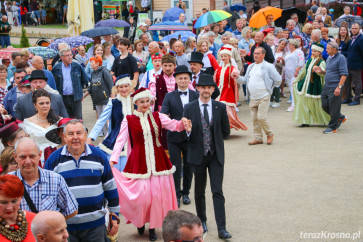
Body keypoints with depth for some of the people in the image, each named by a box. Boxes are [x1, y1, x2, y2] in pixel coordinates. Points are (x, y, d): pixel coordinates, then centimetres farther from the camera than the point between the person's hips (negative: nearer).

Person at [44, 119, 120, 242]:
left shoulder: (98, 156, 3)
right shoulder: (53, 159, 0)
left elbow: (110, 188, 10)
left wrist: (115, 216, 10)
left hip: (95, 224, 1)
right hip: (65, 226, 0)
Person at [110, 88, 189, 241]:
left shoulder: (157, 117, 6)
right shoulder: (129, 120, 0)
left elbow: (175, 126, -2)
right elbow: (120, 140, -6)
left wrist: (182, 123, -25)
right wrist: (113, 159, -19)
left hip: (158, 161, 2)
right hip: (139, 162, -2)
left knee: (157, 193, 3)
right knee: (141, 195, -3)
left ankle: (152, 227, 20)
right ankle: (140, 221, 27)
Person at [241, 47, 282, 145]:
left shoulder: (268, 67, -5)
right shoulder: (251, 67, 16)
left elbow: (278, 80, -4)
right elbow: (245, 79, 18)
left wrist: (270, 87, 2)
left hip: (263, 97, -6)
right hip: (252, 98, 7)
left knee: (261, 117, -12)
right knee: (254, 118, 6)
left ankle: (269, 134, 10)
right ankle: (258, 138, 16)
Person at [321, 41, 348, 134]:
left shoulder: (341, 58, -12)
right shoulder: (329, 58, 14)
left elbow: (344, 74, -17)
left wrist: (339, 87, -22)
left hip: (335, 87, -9)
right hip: (326, 86, 9)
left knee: (334, 108, -1)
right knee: (325, 105, 10)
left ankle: (332, 127, 11)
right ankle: (340, 117, 29)